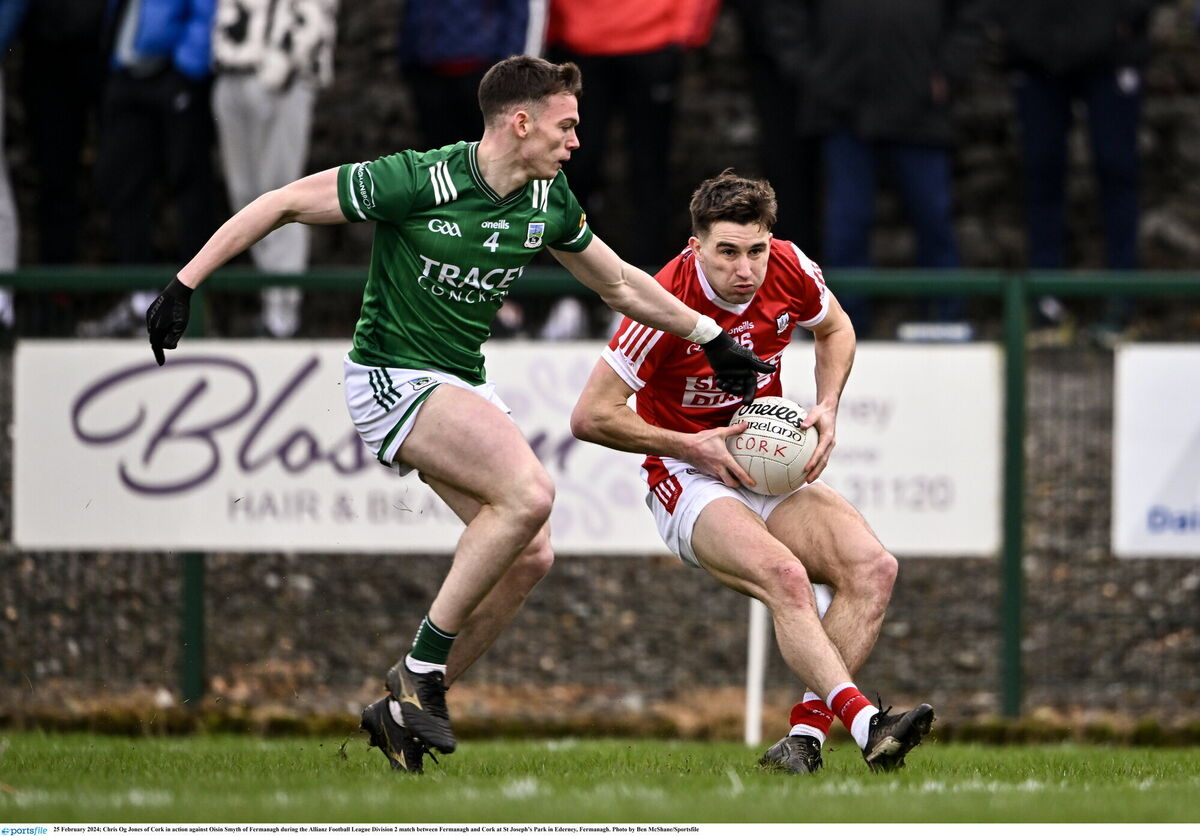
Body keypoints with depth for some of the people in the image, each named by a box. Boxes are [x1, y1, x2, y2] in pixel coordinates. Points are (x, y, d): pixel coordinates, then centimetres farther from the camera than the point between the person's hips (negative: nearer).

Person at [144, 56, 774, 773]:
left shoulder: (549, 203, 1)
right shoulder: (419, 181, -20)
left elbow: (622, 284, 19)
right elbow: (282, 204, -13)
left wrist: (712, 338, 22)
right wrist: (185, 284, -15)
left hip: (463, 385, 8)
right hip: (393, 377, -8)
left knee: (530, 555, -5)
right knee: (529, 492, -27)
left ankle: (403, 711, 8)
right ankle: (421, 670, -16)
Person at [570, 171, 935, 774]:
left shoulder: (790, 271, -8)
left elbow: (834, 328, 16)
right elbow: (591, 415, -17)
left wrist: (827, 408, -1)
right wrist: (690, 446, -20)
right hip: (688, 478, -6)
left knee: (873, 568, -18)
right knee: (784, 576, -34)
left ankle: (806, 734, -20)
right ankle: (862, 721, -44)